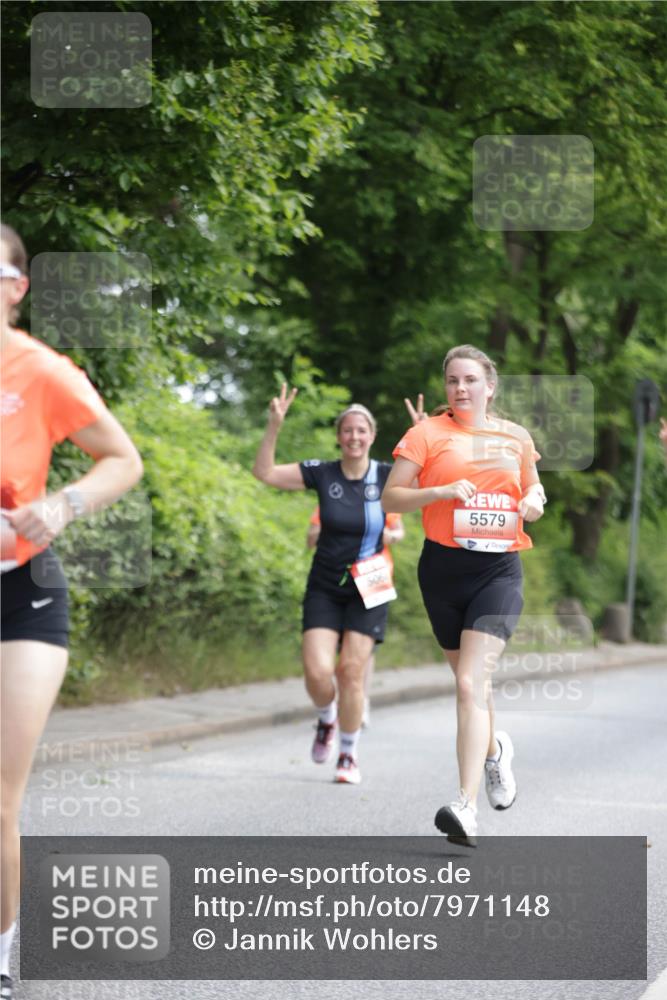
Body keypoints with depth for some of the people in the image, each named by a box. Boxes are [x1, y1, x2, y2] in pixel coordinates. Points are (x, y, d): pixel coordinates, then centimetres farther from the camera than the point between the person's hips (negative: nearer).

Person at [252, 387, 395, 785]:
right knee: (317, 671, -12)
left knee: (351, 671, -8)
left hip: (368, 591, -1)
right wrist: (275, 426, -19)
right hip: (324, 589, 1)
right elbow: (265, 472, -6)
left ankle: (349, 755, 10)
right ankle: (327, 718, 23)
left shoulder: (387, 477, -5)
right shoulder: (322, 474, -3)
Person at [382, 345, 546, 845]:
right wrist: (440, 491, -16)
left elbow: (534, 495, 24)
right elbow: (390, 498, -1)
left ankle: (467, 808, -22)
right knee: (470, 680, 14)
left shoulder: (516, 437, 10)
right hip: (444, 568, 1)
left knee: (471, 683, -16)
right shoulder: (427, 432, 2)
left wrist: (534, 503, 1)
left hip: (499, 569, -1)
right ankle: (494, 748, 47)